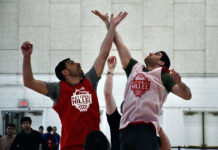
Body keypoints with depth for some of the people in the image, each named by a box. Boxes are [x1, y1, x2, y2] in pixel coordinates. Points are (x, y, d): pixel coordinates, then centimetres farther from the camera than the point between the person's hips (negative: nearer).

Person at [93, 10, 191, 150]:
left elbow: (187, 96, 2)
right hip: (126, 127, 5)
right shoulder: (135, 68, 24)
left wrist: (179, 82, -18)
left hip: (147, 128, -5)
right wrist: (108, 22, 34)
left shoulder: (163, 75, 10)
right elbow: (119, 43, 30)